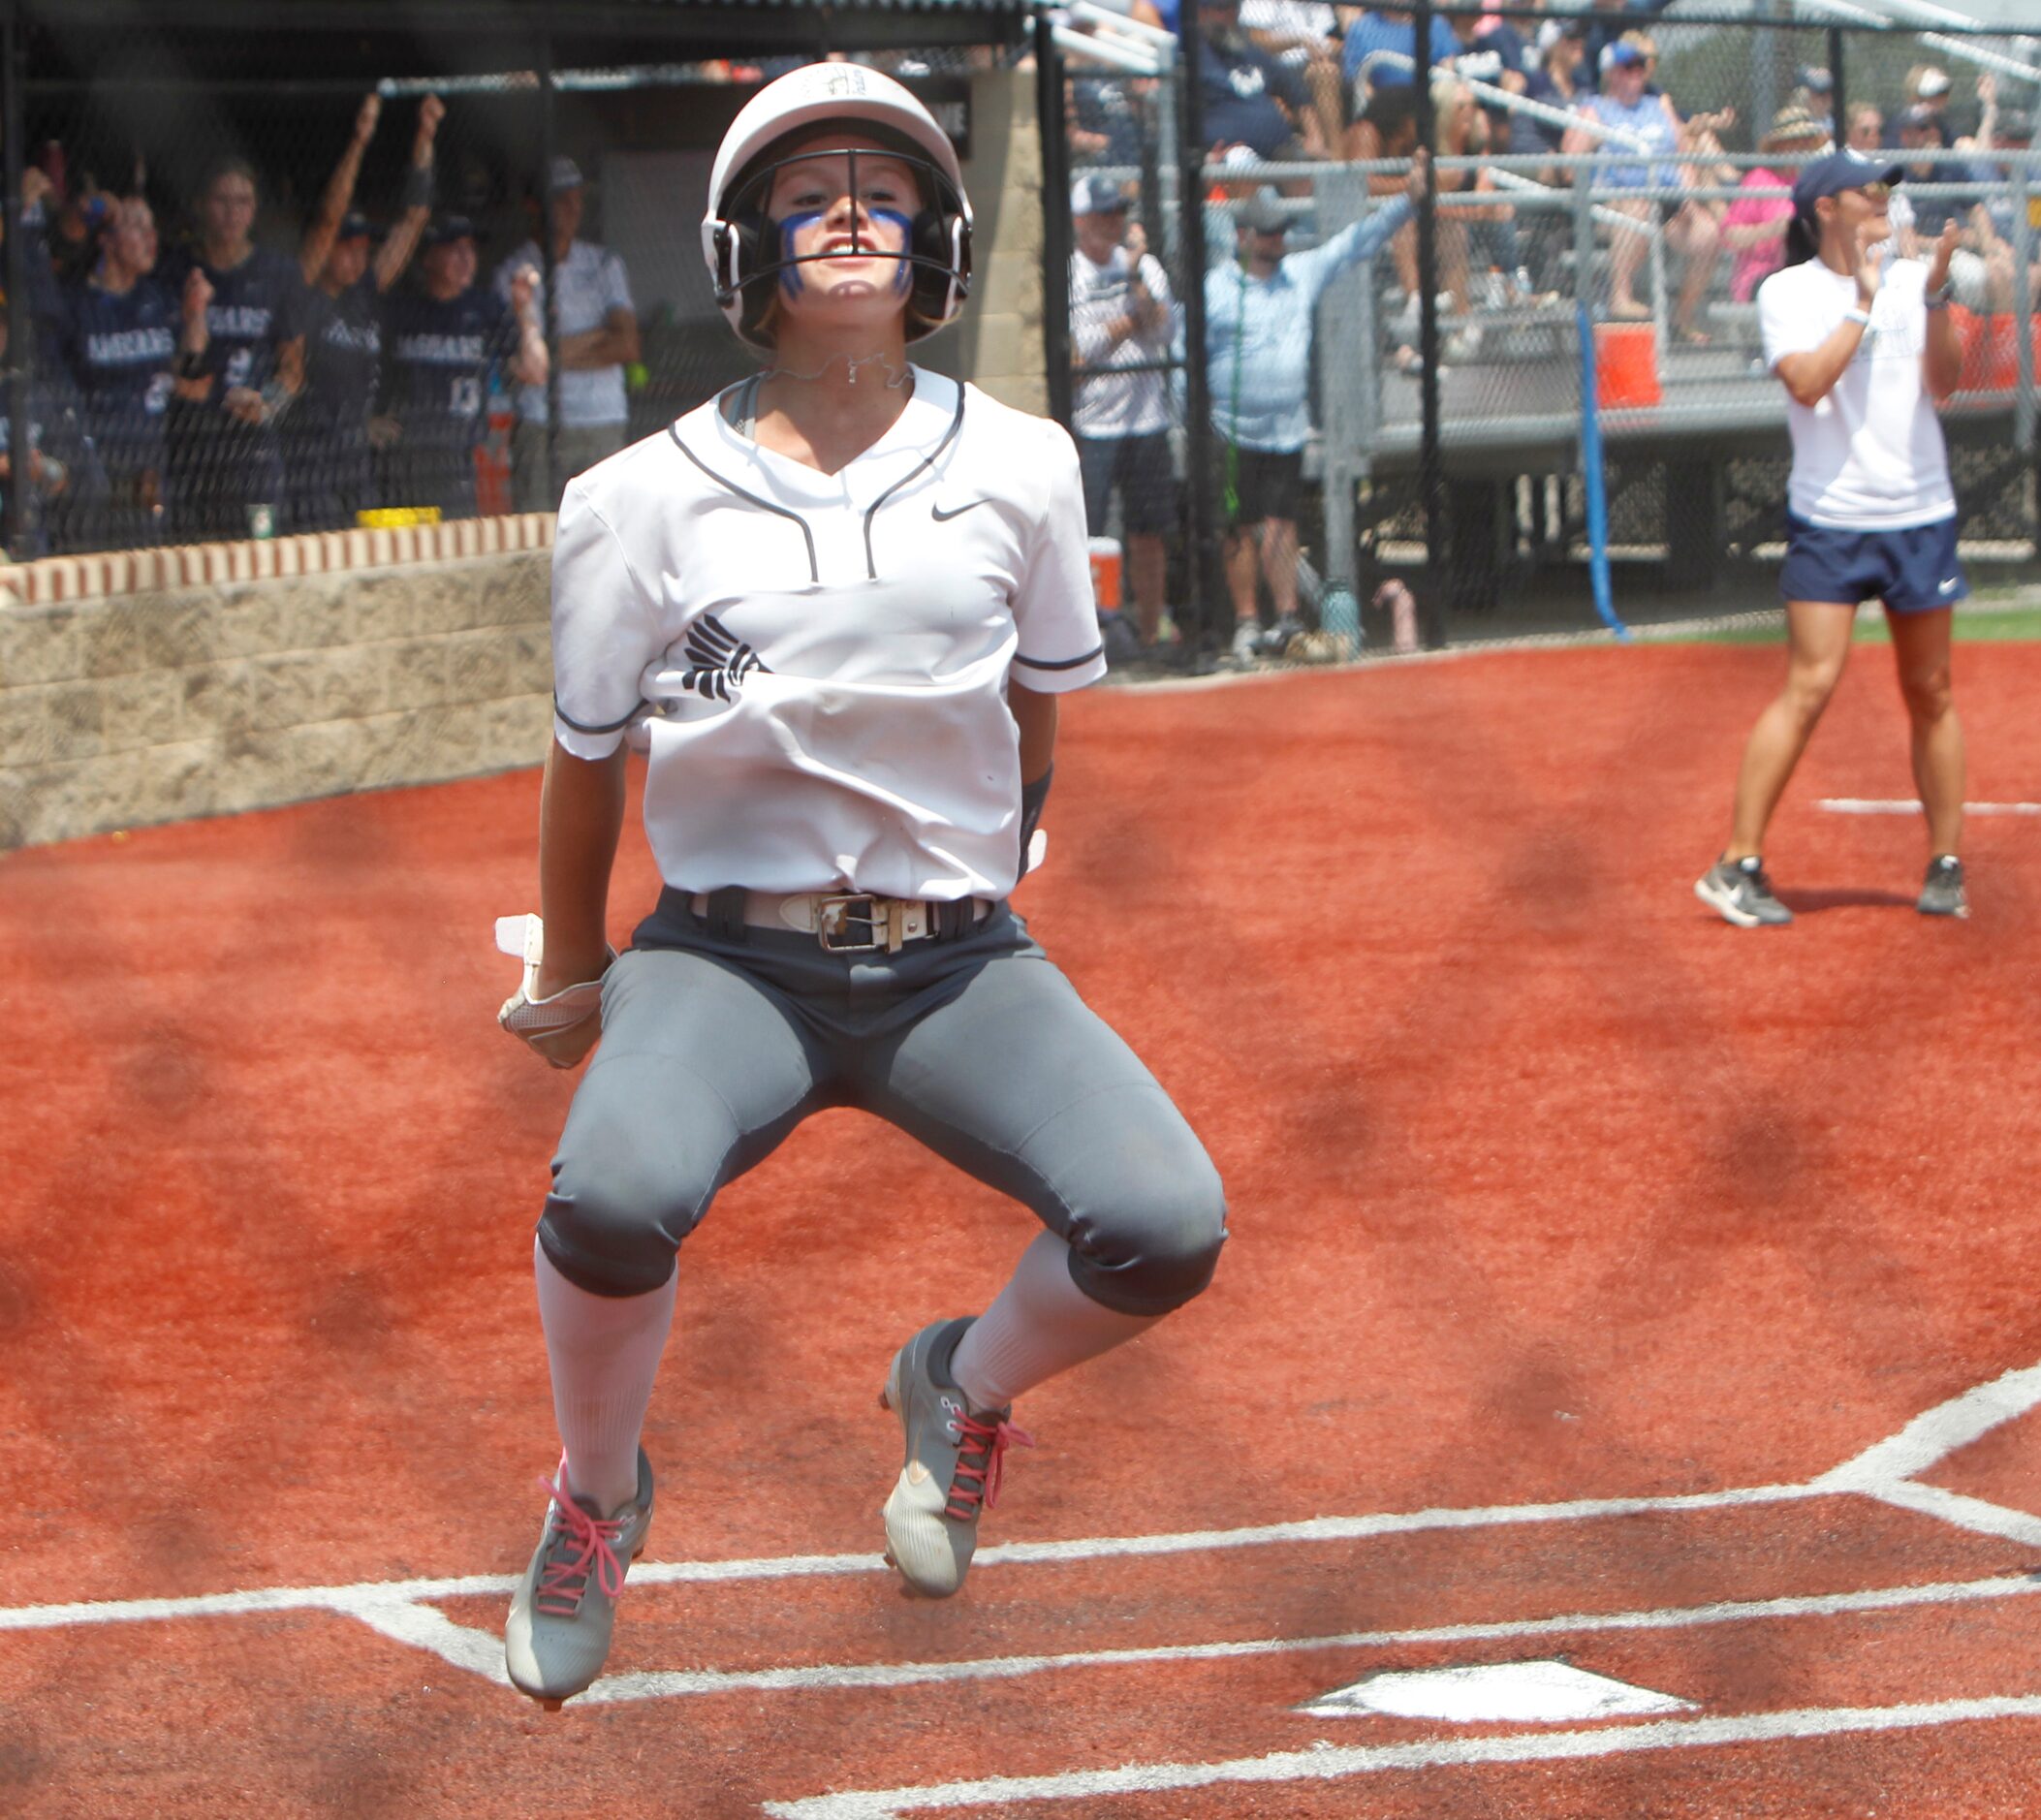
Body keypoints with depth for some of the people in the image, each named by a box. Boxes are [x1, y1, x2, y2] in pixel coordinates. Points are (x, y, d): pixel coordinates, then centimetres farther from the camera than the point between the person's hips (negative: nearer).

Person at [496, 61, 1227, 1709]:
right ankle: (598, 1497, 0)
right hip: (726, 960, -2)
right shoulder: (647, 498, -3)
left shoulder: (1019, 469, 1)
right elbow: (587, 755, 9)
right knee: (615, 1191, -34)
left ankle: (966, 1386, 15)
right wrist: (567, 980, 18)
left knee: (1164, 1227, -22)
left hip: (957, 965, 2)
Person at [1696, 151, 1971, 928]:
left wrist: (1934, 301, -17)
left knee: (1930, 692, 7)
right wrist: (1862, 304, -13)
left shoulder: (1911, 280, 7)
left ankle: (1946, 866, 16)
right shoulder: (1786, 293, -1)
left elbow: (1943, 382, -4)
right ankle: (1737, 867, -6)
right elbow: (1806, 382, -16)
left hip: (1920, 515, 4)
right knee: (1809, 687, -11)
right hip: (1829, 520, -4)